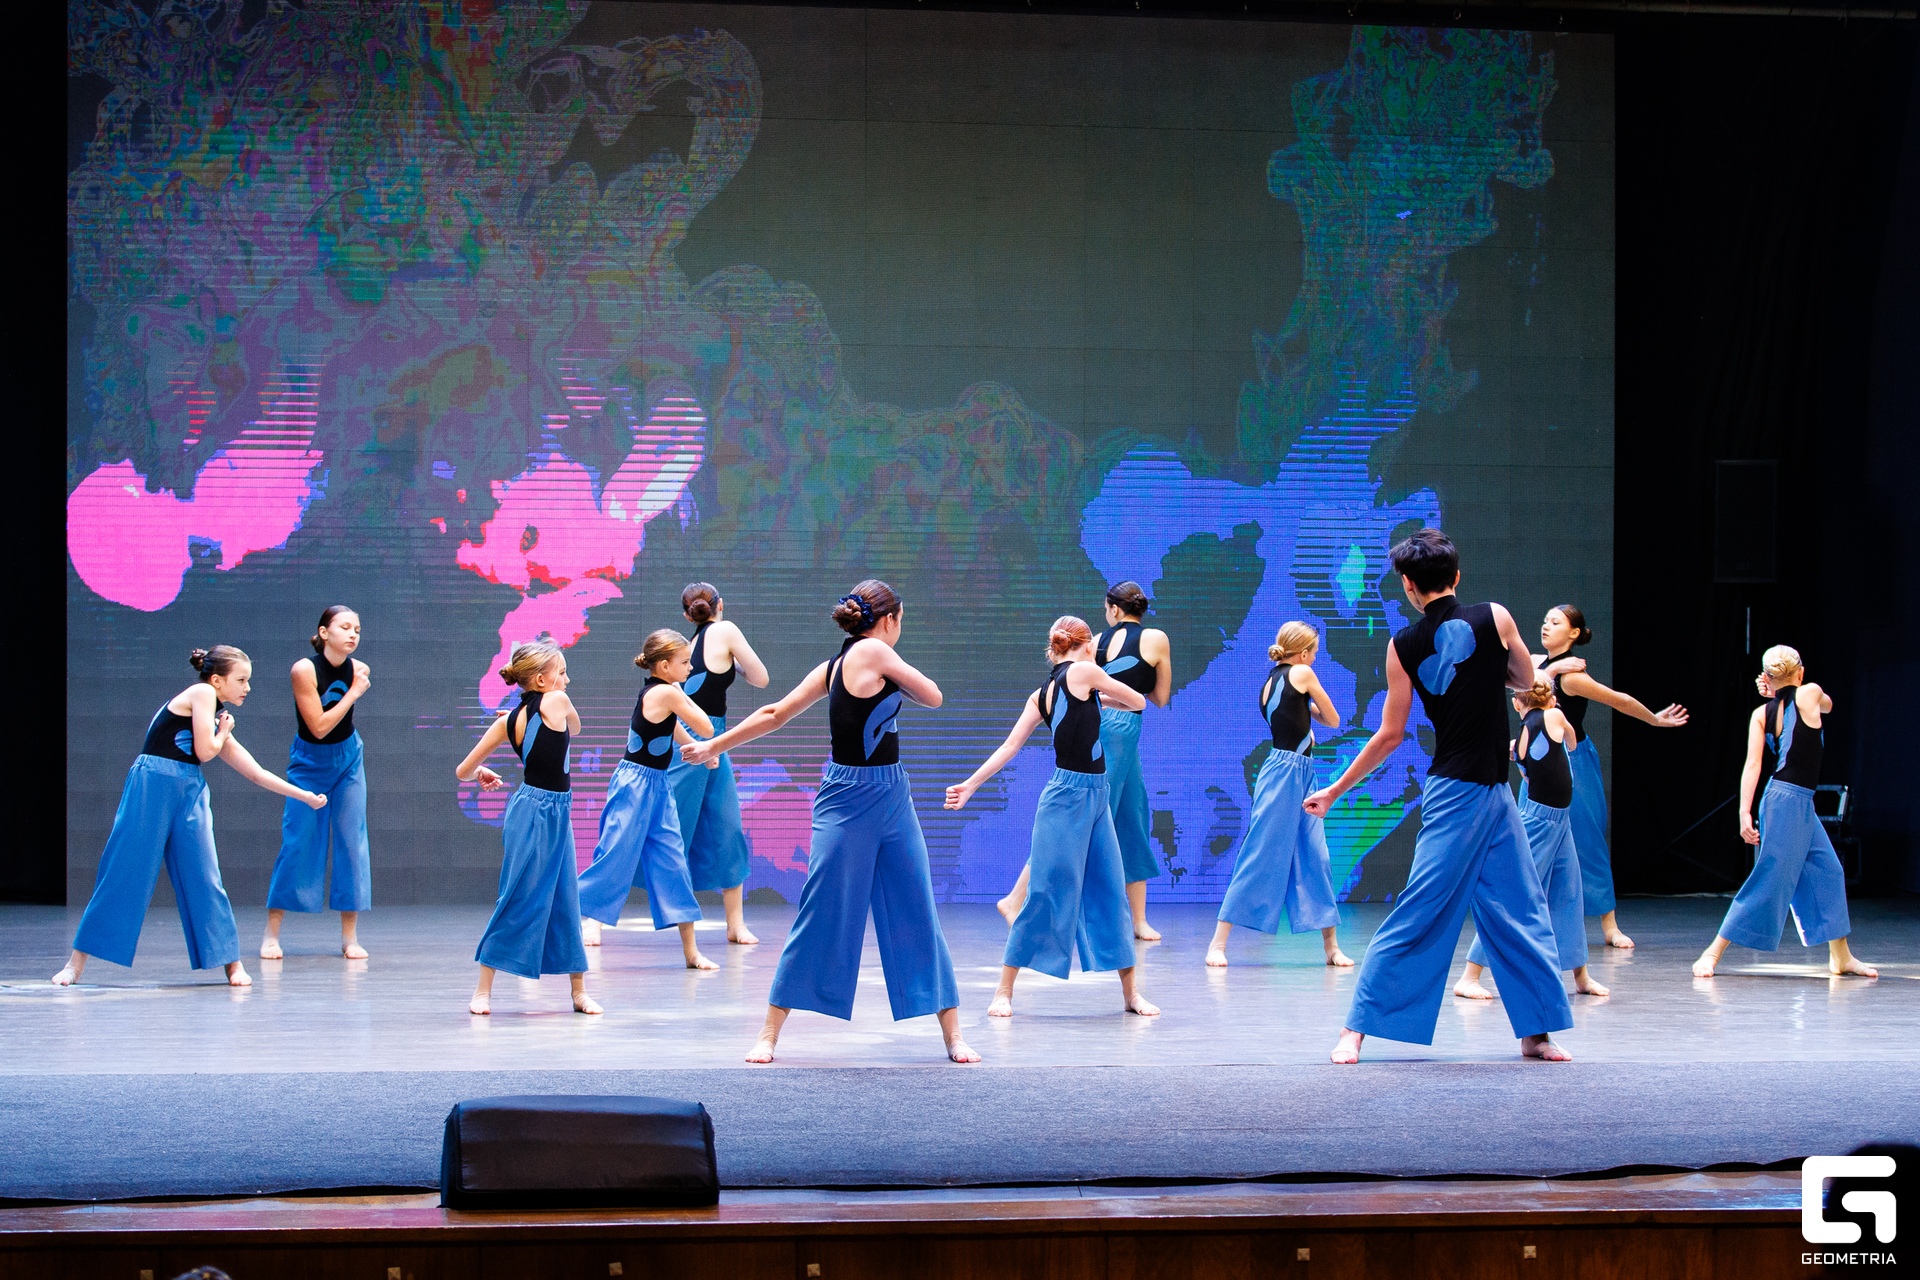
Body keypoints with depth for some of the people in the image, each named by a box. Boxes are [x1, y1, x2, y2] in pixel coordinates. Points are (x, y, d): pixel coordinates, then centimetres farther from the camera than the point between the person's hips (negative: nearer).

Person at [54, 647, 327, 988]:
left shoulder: (219, 722, 21)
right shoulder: (201, 694, -1)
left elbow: (256, 773, 24)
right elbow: (205, 750, -10)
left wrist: (305, 796, 22)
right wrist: (224, 731, 10)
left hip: (191, 795, 7)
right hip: (152, 785, -7)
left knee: (203, 880, 2)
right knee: (123, 873, -6)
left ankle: (232, 963, 6)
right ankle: (77, 962, -1)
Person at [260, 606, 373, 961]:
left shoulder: (358, 670, -10)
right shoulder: (304, 670, -23)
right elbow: (318, 727, -23)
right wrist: (353, 694, -21)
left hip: (348, 759, 4)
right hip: (309, 762, -3)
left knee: (351, 842, -1)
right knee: (297, 843, -5)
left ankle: (350, 936, 4)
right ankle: (271, 934, 5)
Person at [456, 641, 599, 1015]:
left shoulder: (508, 721, 4)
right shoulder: (557, 701, -12)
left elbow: (463, 771, 6)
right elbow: (574, 728, 12)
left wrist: (480, 773, 27)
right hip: (540, 812, -7)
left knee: (565, 901, 10)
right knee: (518, 901, -2)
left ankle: (579, 990, 16)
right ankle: (483, 989, 3)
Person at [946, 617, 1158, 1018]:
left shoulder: (1040, 696, 10)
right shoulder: (1084, 672, -11)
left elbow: (1011, 745, 3)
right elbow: (1139, 702, -2)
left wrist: (971, 784, 5)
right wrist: (1104, 697, 17)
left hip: (1095, 797, 8)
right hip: (1069, 796, -8)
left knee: (1111, 893, 9)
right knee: (1047, 895, -3)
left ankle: (1131, 992, 14)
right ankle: (1004, 992, 4)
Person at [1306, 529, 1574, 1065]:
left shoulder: (1404, 646, -2)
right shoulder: (1495, 618, -7)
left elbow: (1390, 735, 1)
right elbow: (1526, 679, 11)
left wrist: (1335, 790, 11)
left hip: (1449, 794, 3)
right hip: (1491, 795, -3)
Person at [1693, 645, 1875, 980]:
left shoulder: (1761, 713, 3)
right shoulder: (1810, 694, -9)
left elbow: (1753, 764, -4)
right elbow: (1826, 704, 16)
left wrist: (1745, 813, -6)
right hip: (1791, 801, -7)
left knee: (1828, 873, 15)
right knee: (1769, 880, -6)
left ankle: (1841, 956, 23)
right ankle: (1713, 953, -5)